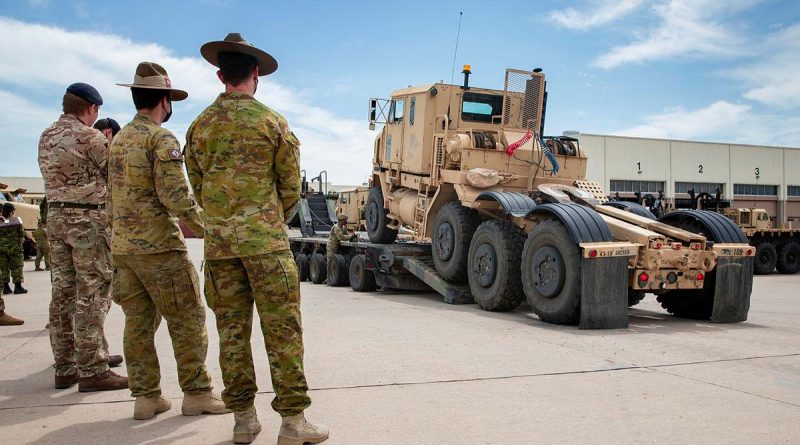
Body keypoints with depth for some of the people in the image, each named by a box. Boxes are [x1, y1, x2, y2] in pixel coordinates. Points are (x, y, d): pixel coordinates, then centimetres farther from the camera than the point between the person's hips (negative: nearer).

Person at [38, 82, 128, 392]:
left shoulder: (46, 138, 13)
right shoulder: (89, 137, -12)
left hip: (56, 215, 8)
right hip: (88, 218, -8)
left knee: (63, 292, 10)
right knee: (91, 296, -6)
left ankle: (65, 368, 16)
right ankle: (92, 371, -4)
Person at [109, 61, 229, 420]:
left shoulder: (119, 140, 15)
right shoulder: (162, 139, -11)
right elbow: (175, 195, -20)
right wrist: (204, 226, -9)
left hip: (122, 244, 8)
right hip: (158, 245, -8)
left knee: (138, 322, 10)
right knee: (187, 320, 0)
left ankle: (146, 397, 14)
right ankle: (196, 393, 5)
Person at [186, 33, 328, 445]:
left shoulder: (199, 125, 7)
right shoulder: (271, 120, -4)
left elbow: (198, 187, 13)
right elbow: (291, 186, 0)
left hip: (218, 241, 4)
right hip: (264, 240, -4)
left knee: (232, 330, 9)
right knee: (281, 329, 0)